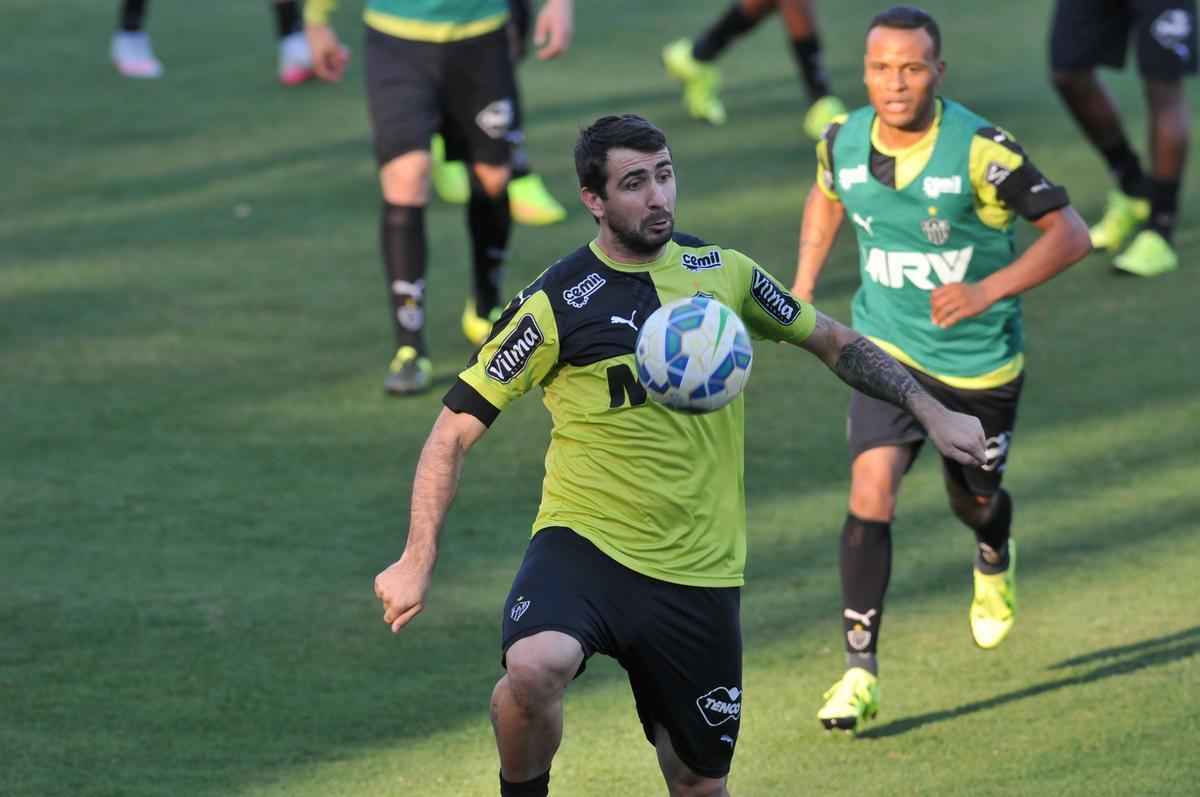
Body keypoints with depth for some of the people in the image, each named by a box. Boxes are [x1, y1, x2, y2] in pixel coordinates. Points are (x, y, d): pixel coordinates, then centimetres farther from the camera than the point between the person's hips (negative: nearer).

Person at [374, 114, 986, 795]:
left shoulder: (723, 272, 6)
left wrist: (933, 412, 12)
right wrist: (418, 562, -13)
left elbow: (834, 342, 22)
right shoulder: (556, 304, -7)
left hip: (701, 573, 4)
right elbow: (455, 432, -5)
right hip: (585, 544, -4)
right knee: (535, 668, -35)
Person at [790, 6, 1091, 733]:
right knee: (872, 488, -18)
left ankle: (995, 563, 58)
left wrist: (988, 291, -32)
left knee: (975, 501, 18)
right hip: (889, 349, 2)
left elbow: (1071, 233, -20)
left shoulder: (980, 151, -25)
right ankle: (861, 673, -14)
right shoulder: (844, 142, -11)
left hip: (980, 360, -2)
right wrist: (805, 282, 7)